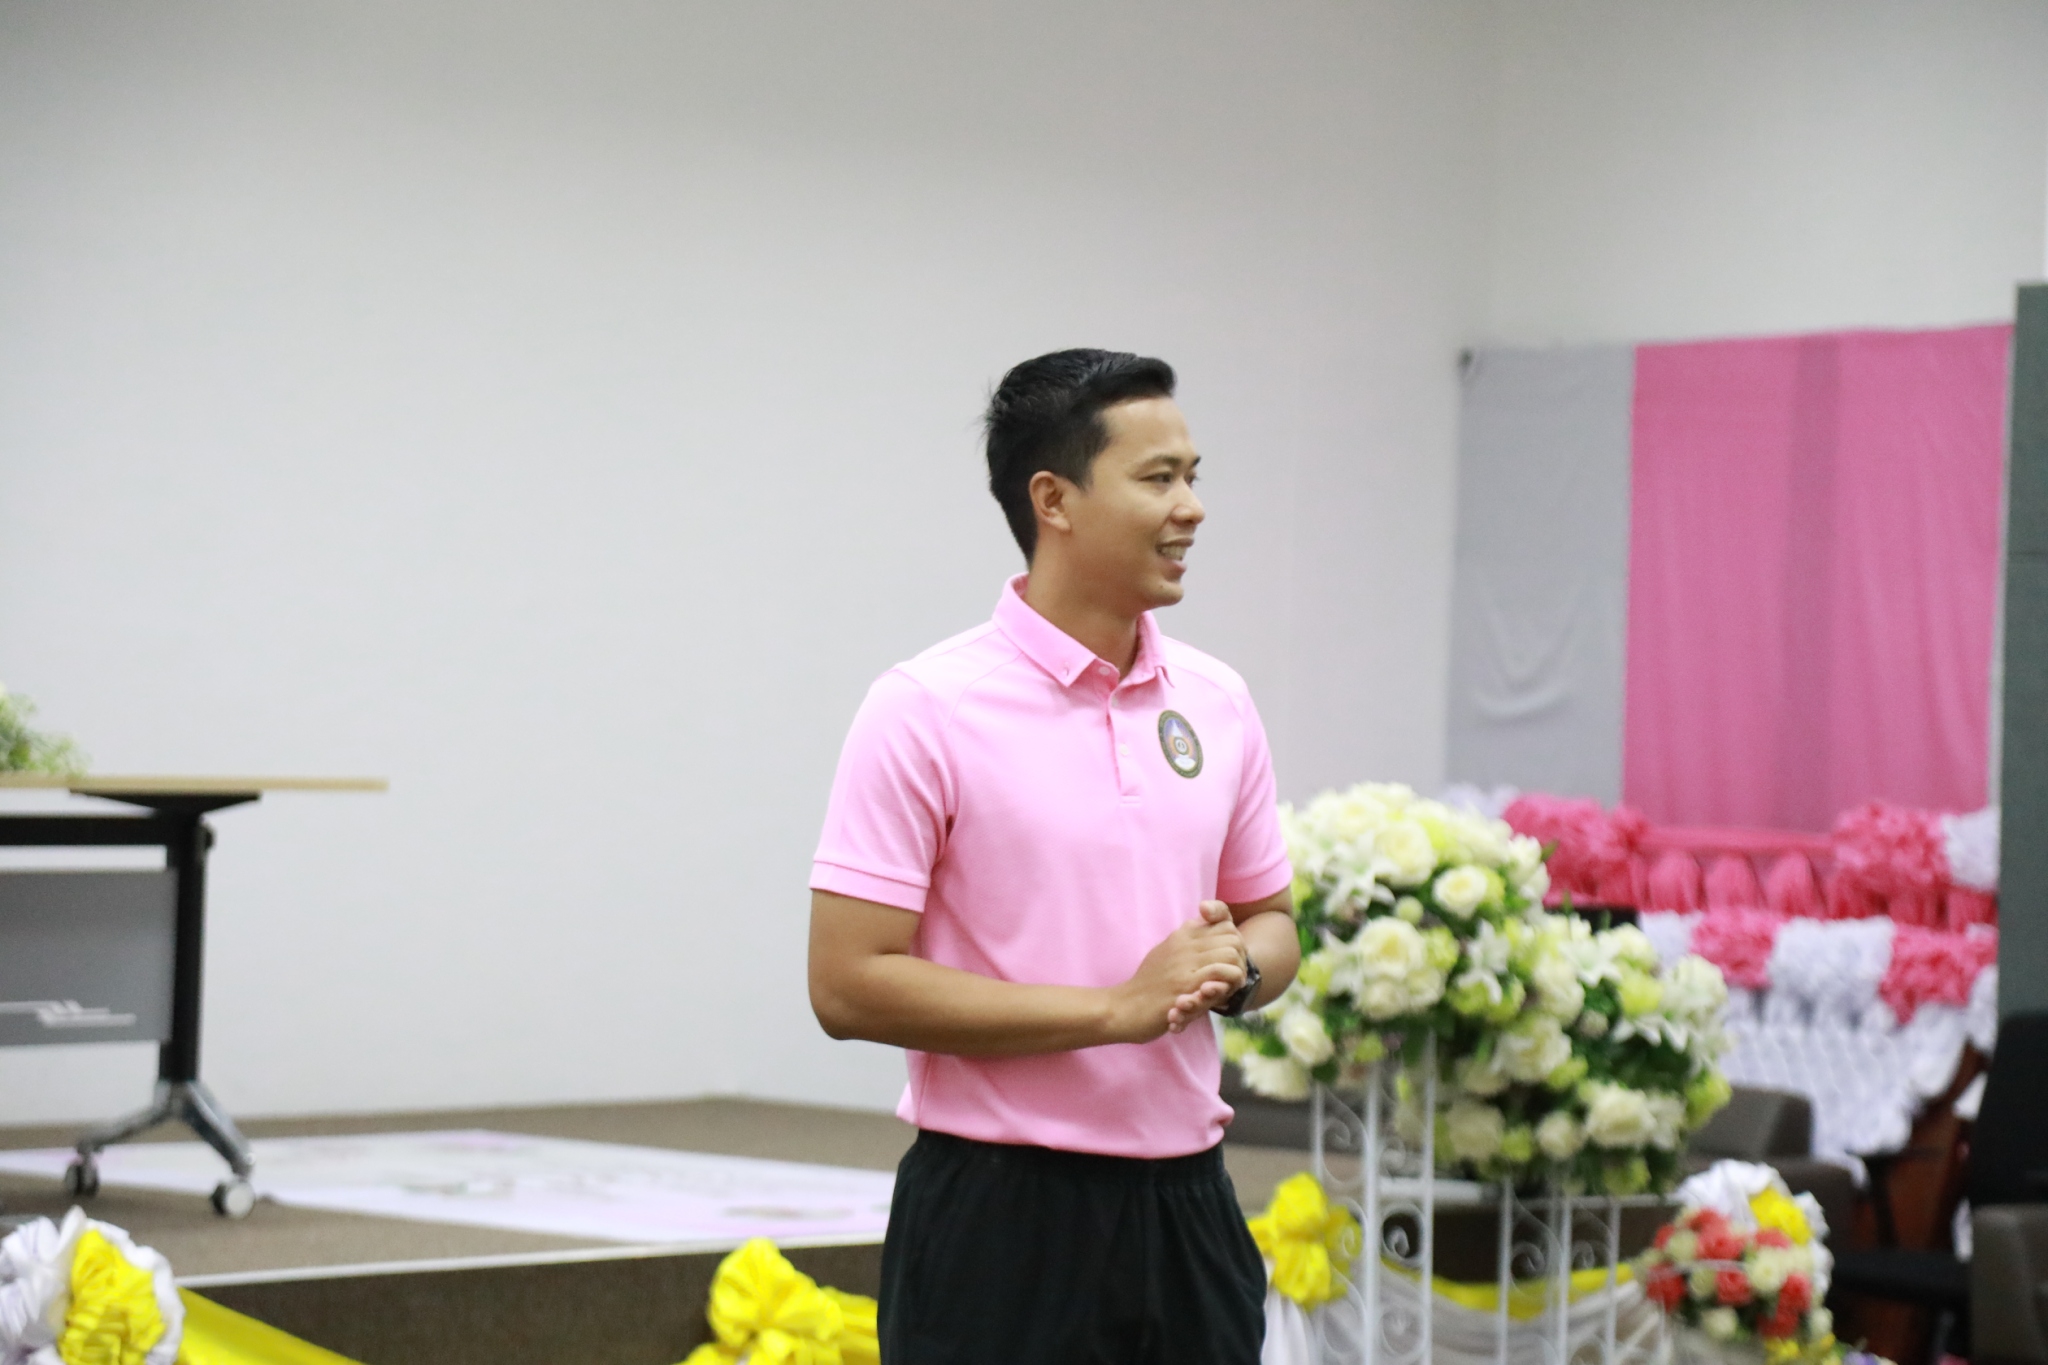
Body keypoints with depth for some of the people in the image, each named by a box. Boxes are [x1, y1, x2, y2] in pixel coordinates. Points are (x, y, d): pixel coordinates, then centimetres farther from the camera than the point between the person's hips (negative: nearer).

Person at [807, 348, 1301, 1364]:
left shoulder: (1215, 702, 8)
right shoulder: (928, 710, -10)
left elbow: (1270, 924, 18)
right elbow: (849, 983, -14)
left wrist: (1232, 968, -7)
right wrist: (1117, 1006, -18)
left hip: (1183, 1202, 6)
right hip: (1000, 1213, -6)